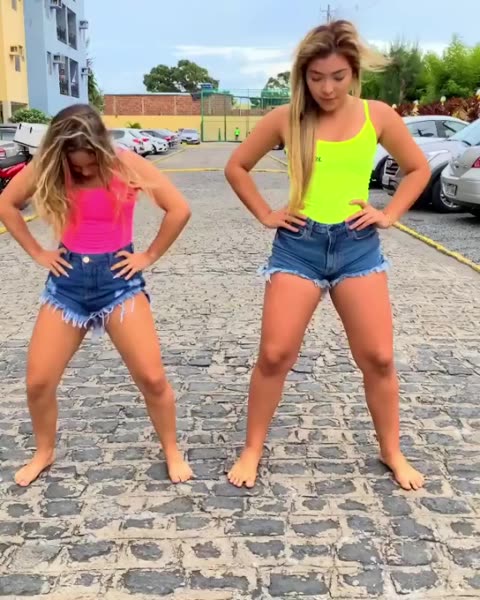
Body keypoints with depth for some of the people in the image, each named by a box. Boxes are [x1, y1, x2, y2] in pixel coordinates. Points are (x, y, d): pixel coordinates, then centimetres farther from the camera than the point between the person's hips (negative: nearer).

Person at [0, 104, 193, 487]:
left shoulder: (126, 164, -10)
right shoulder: (46, 168, -3)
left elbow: (179, 209, -13)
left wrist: (149, 256, -8)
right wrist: (37, 252, 3)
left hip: (118, 277, -2)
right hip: (67, 279, 3)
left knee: (152, 378, -8)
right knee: (38, 382, 1)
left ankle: (172, 453, 17)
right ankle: (44, 454, 28)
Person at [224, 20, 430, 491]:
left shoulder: (377, 116, 1)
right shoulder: (286, 119, -2)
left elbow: (418, 169, 13)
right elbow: (236, 167, 9)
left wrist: (389, 214, 2)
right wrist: (266, 214, 1)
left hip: (358, 246, 1)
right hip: (298, 246, -1)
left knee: (378, 358, 3)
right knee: (274, 355, -2)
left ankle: (392, 453, 25)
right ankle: (252, 451, 17)